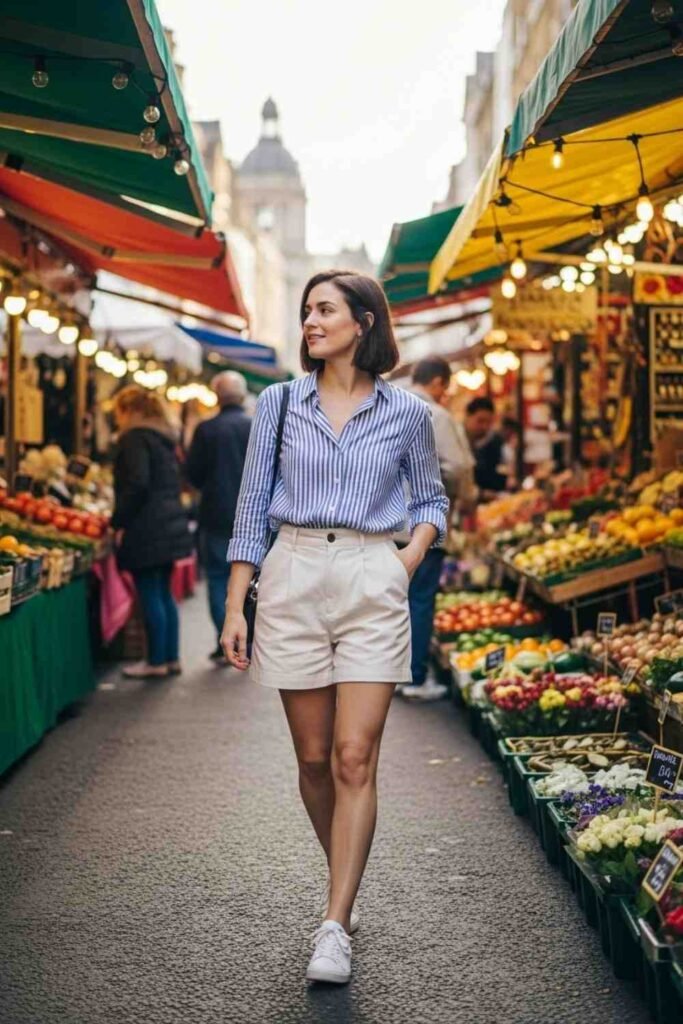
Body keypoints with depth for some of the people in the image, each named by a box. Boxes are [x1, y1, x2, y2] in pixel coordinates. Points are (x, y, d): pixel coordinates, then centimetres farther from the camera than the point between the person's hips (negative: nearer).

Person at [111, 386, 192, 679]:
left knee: (150, 596, -3)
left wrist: (119, 522, -14)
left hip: (146, 530, -9)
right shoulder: (163, 438, 17)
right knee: (164, 594, 14)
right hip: (170, 525, 9)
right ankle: (171, 658, 18)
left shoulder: (135, 438, -10)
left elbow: (136, 484, -21)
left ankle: (156, 662, 1)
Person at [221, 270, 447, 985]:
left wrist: (410, 560, -1)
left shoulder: (406, 412, 4)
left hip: (372, 584, -2)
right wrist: (235, 606, 2)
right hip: (293, 578, 2)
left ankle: (334, 928, -6)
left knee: (354, 759, -9)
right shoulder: (278, 403, 6)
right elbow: (252, 509, 7)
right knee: (314, 759, 8)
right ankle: (347, 883, 31)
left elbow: (431, 499, 17)